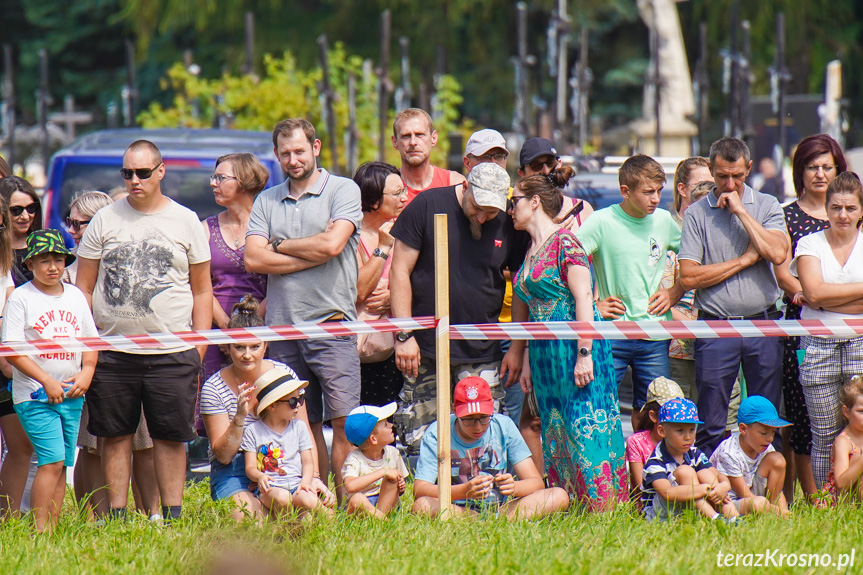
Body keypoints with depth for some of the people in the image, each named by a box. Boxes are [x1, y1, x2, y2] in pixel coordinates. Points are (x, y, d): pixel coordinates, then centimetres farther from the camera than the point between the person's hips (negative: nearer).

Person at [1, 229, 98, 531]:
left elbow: (91, 340, 18)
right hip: (35, 395, -5)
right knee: (52, 460, -14)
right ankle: (40, 531, -12)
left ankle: (53, 527, 9)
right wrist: (47, 381, -16)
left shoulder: (75, 296, 11)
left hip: (71, 394, 5)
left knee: (62, 464, 5)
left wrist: (87, 372, 0)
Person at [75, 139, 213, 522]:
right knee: (115, 434, 4)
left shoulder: (185, 221, 7)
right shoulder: (105, 220, 7)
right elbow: (83, 286, 9)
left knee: (171, 436, 0)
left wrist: (199, 346, 3)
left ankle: (172, 515, 7)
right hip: (112, 349, 1)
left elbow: (202, 289, 10)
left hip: (172, 353, -1)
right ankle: (116, 515, 11)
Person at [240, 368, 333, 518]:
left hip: (296, 485, 2)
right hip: (270, 488, -2)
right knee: (282, 498, -37)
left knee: (308, 500, -33)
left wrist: (305, 481, -10)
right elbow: (250, 467, 1)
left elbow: (308, 461, 11)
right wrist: (259, 476, -23)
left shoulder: (299, 427, 13)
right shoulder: (253, 431, 4)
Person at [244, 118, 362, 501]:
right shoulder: (266, 201, 14)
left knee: (344, 421, -9)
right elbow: (254, 260, 1)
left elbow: (332, 244, -13)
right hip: (282, 326, 4)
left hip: (331, 324, -4)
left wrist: (279, 245, 0)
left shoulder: (343, 190, 2)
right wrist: (311, 256, -7)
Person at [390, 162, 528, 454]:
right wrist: (403, 336, -7)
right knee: (418, 441, -2)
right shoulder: (426, 206, -4)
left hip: (482, 355, 2)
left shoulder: (508, 225, 3)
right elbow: (400, 271, -2)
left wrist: (517, 348, 6)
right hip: (425, 351, -1)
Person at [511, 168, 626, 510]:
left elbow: (583, 298, -15)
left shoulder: (564, 243, -9)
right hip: (545, 354, 9)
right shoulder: (532, 250, 17)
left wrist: (584, 354, -21)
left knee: (586, 430, -10)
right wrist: (527, 363, 18)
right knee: (557, 437, 6)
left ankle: (604, 508, -11)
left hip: (573, 347, -9)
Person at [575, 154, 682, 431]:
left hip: (655, 338, 4)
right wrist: (592, 304, -9)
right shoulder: (603, 222, -7)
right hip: (611, 335, -4)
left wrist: (674, 293, 7)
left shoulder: (664, 221, 6)